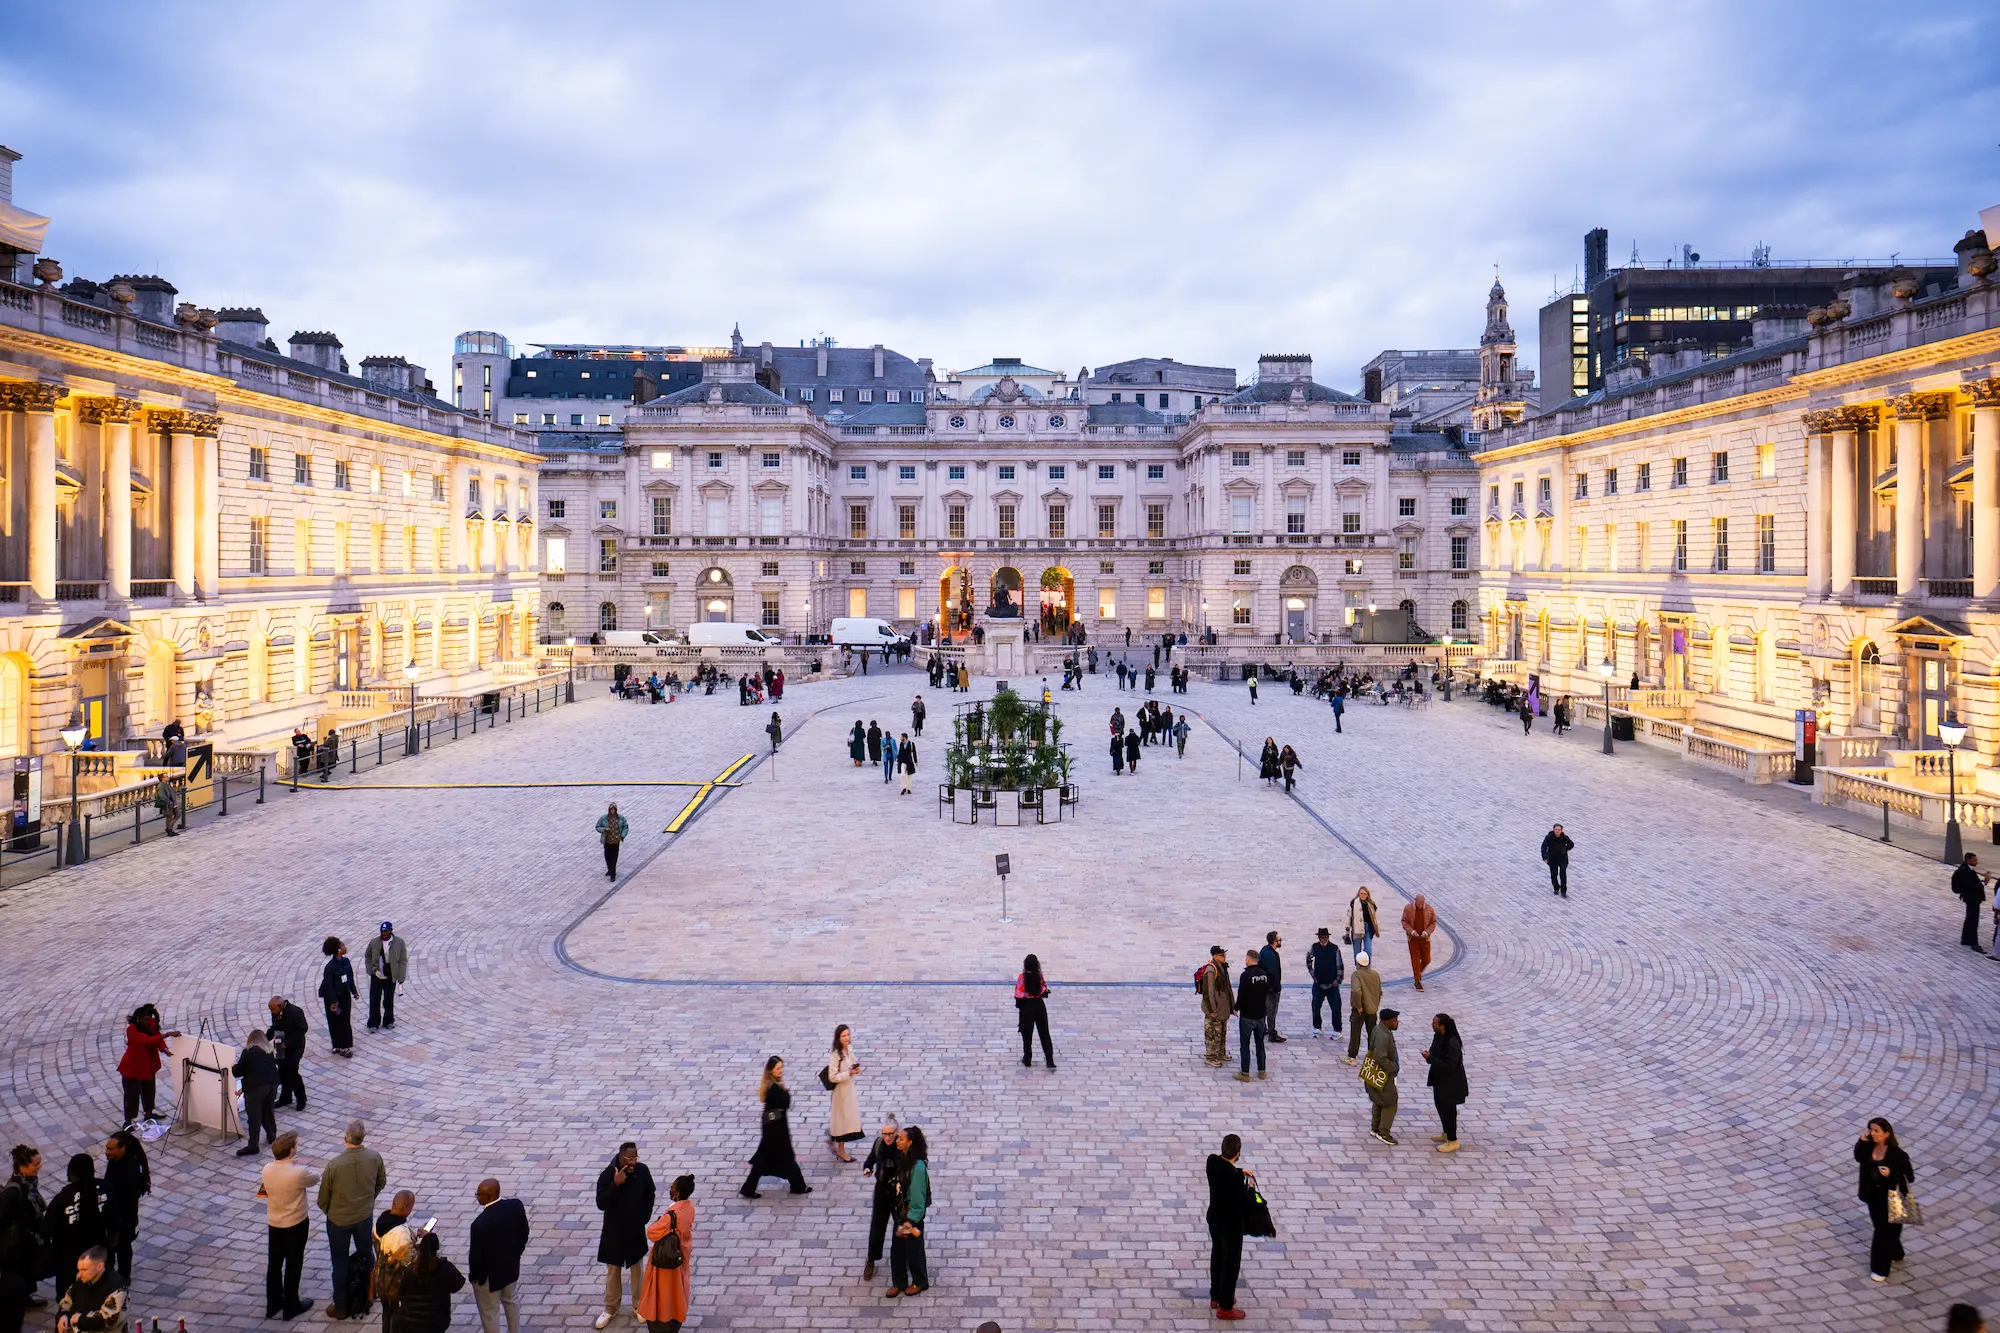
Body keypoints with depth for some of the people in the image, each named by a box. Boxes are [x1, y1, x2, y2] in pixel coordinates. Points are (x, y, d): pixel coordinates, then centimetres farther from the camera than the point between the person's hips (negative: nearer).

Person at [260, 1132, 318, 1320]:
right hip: (296, 1224, -5)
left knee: (274, 1265, 19)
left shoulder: (267, 1169, -12)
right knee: (293, 1266, 11)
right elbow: (315, 1179, -8)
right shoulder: (298, 1173, -29)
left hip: (274, 1223, 5)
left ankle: (272, 1305, 33)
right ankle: (290, 1307, 23)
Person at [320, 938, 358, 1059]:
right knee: (335, 1022, 6)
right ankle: (338, 1046, 17)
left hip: (345, 995, 6)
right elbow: (328, 985, -20)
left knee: (346, 1021, 8)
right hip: (333, 997, -6)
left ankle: (345, 1046, 16)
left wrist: (354, 991, 15)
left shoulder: (345, 961, -2)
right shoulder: (330, 967, -23)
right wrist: (333, 1002, -20)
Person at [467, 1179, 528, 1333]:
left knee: (489, 1313, 16)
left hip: (489, 1275, -6)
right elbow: (524, 1234, -1)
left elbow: (476, 1255, -22)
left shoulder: (481, 1223, -35)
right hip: (511, 1267, 6)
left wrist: (474, 1275, -3)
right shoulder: (516, 1206, -18)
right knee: (510, 1300, 31)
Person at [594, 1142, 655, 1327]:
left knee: (637, 1269, 16)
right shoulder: (607, 1175, -21)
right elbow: (601, 1204, -25)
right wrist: (615, 1184, -36)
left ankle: (638, 1305, 34)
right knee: (612, 1271, 13)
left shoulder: (643, 1171, -13)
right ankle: (610, 1309, 29)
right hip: (614, 1231, -2)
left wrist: (645, 1216, 0)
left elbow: (649, 1195, 4)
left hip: (636, 1229, 2)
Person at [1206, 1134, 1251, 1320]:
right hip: (1231, 1224, -7)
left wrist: (1240, 1172, 6)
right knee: (1231, 1263, 10)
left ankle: (1216, 1297, 40)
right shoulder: (1234, 1178, -34)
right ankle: (1225, 1307, 21)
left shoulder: (1212, 1160, -12)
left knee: (1217, 1257, 24)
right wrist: (1250, 1187, -9)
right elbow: (1245, 1205, -23)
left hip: (1214, 1219, 7)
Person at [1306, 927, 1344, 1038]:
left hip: (1332, 984, -3)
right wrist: (1311, 971, 12)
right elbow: (1308, 957, 18)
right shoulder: (1315, 947, -3)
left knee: (1336, 1008, -2)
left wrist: (1338, 980, -7)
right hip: (1318, 983, 3)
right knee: (1316, 1007, 8)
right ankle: (1316, 1027, 24)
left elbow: (1340, 966, -6)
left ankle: (1337, 1030, 10)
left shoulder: (1335, 949, -12)